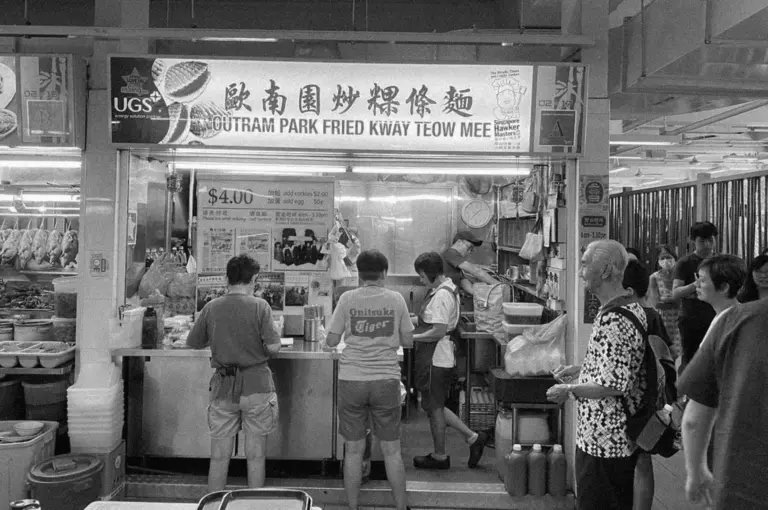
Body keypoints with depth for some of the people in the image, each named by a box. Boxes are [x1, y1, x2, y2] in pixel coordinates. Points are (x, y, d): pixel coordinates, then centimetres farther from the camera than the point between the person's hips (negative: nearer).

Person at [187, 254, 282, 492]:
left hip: (223, 387, 3)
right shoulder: (259, 306, -9)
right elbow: (273, 347, -14)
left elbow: (193, 343, 8)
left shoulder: (211, 308, -1)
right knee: (255, 457, 9)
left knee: (219, 457, 12)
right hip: (256, 385, -2)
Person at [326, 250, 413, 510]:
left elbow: (331, 341, 0)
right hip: (386, 380, 0)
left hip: (351, 380, 0)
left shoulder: (348, 299, -2)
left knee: (353, 450, 11)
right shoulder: (396, 299, 0)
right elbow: (408, 341, 5)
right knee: (392, 450, 11)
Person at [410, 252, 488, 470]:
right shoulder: (443, 289, 12)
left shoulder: (441, 295, -20)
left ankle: (439, 456, 20)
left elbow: (439, 331, -23)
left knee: (434, 407, 5)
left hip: (436, 359, -10)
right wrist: (417, 328, 8)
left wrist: (412, 337, -16)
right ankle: (473, 437, 22)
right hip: (435, 356, 10)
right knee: (435, 406, 18)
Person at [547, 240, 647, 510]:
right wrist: (580, 369, 16)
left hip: (603, 440, -10)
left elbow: (616, 385, -27)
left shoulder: (613, 320, -25)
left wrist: (570, 391, -15)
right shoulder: (632, 308, 8)